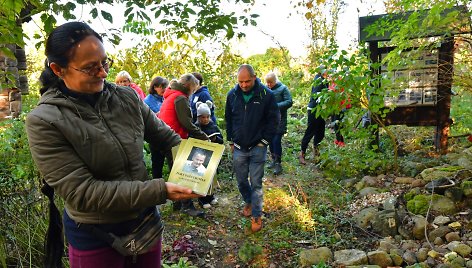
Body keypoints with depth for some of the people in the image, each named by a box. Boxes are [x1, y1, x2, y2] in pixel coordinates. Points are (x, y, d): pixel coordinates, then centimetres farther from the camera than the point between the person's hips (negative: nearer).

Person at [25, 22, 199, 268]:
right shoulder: (43, 122, -18)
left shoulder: (127, 97, -7)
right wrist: (160, 190, -28)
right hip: (94, 235, -3)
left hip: (146, 219, 4)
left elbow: (166, 137, 4)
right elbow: (82, 193, -23)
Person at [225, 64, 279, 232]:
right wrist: (231, 141, 9)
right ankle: (249, 202, 41)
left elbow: (274, 120, -5)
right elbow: (228, 119, 10)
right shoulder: (232, 95, -2)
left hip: (258, 148, -3)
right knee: (241, 181, 15)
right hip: (239, 148, 3)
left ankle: (256, 216, 16)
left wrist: (264, 141, -7)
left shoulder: (266, 95, -11)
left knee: (256, 183, 2)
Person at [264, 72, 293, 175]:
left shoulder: (283, 88, -6)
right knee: (270, 140, 11)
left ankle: (278, 164, 2)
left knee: (276, 141, -8)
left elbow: (289, 102, -11)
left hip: (279, 120, -5)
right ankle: (274, 160, 27)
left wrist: (276, 106, -21)